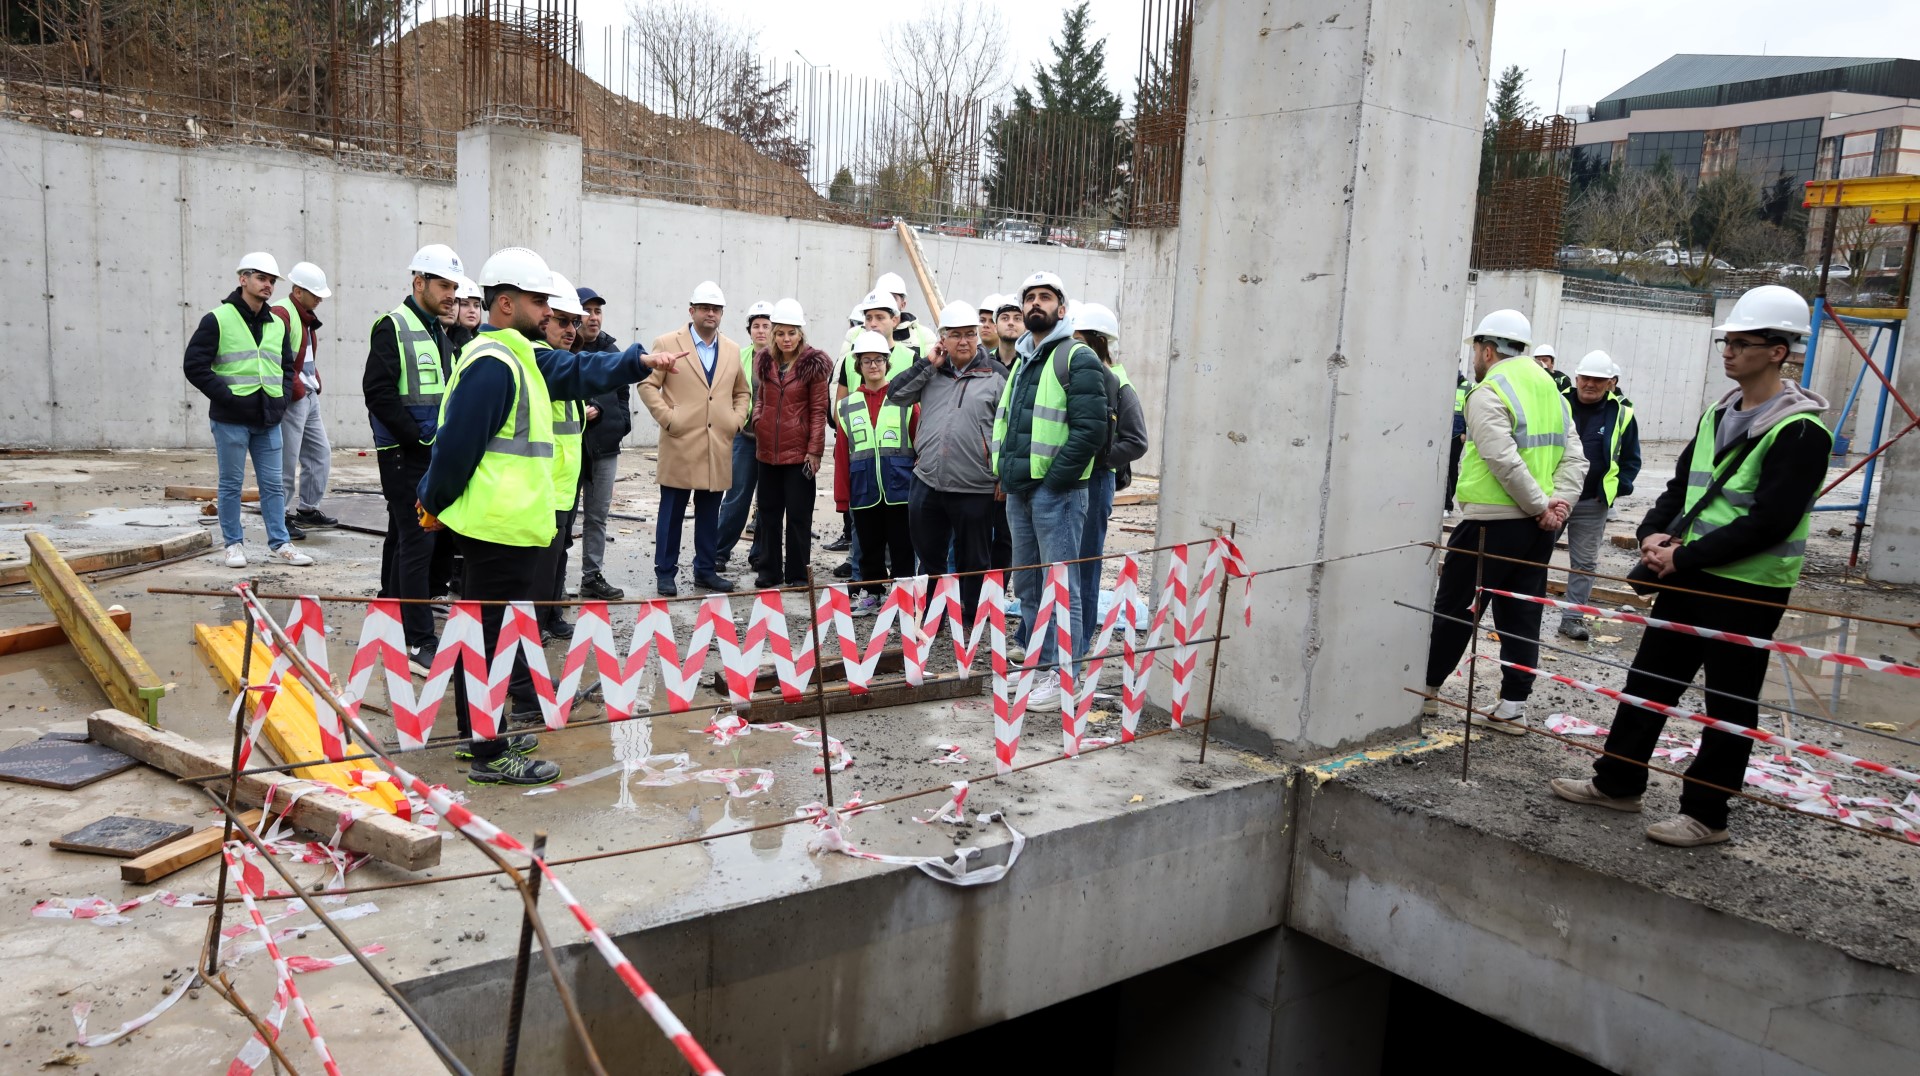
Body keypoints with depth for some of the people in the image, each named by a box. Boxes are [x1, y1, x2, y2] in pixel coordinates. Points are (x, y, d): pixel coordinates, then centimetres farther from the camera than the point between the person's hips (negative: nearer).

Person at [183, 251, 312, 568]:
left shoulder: (277, 324, 13)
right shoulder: (218, 320, -5)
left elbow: (288, 365, 24)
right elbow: (194, 365, -8)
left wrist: (282, 397, 9)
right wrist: (226, 396, -13)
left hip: (269, 420, 5)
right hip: (231, 419, -5)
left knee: (273, 484, 7)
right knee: (231, 484, 5)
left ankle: (279, 545, 13)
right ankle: (233, 544, 15)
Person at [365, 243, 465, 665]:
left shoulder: (445, 331, 14)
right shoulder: (393, 327, -9)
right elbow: (379, 392, -16)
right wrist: (418, 438, -16)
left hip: (440, 454, 8)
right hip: (405, 456, -8)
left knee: (403, 537, 17)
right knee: (418, 542, -9)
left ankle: (393, 615, 28)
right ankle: (419, 640, -5)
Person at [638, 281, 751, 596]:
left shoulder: (733, 350, 13)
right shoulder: (667, 344, 0)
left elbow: (741, 391, 23)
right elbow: (647, 385, -1)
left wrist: (737, 419, 8)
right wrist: (667, 417, -9)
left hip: (718, 448, 4)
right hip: (681, 444, -4)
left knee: (710, 513, 10)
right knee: (672, 512, 2)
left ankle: (706, 570, 20)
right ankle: (665, 573, 10)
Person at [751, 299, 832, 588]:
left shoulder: (814, 364, -6)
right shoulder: (764, 360, 7)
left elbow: (818, 410, -6)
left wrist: (814, 450, -9)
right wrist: (756, 421, 3)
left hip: (798, 452, -5)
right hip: (767, 450, 5)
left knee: (798, 515, 2)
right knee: (769, 512, 12)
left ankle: (797, 575, 10)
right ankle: (769, 571, 21)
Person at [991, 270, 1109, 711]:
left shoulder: (1077, 358, -7)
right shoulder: (1022, 360, 19)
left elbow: (1089, 430, -16)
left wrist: (1053, 480, -18)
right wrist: (1005, 471, 13)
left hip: (1055, 491, -9)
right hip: (1019, 491, 9)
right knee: (1027, 586, 15)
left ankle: (1064, 678, 1)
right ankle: (1037, 664, 27)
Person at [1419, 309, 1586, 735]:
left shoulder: (1488, 393, -11)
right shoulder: (1551, 392, 15)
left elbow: (1504, 461, -22)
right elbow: (1574, 460, 8)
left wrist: (1541, 505, -14)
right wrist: (1559, 503, -3)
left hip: (1493, 522, -7)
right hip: (1538, 526, 8)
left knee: (1453, 608, 4)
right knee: (1522, 615, 10)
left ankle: (1425, 691, 14)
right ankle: (1513, 707, 14)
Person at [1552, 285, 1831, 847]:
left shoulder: (1799, 431, -16)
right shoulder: (1718, 415, 10)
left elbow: (1769, 522, -22)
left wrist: (1684, 556, -19)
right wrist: (1655, 532, -3)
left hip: (1749, 588, -8)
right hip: (1688, 576, 8)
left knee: (1730, 703, 5)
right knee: (1649, 678, 14)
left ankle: (1705, 814, 17)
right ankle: (1617, 782, 27)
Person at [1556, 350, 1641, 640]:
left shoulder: (1621, 414, 1)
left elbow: (1631, 459, 9)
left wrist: (1617, 488, -4)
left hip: (1592, 504, 1)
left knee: (1584, 562, 8)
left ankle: (1573, 617, 18)